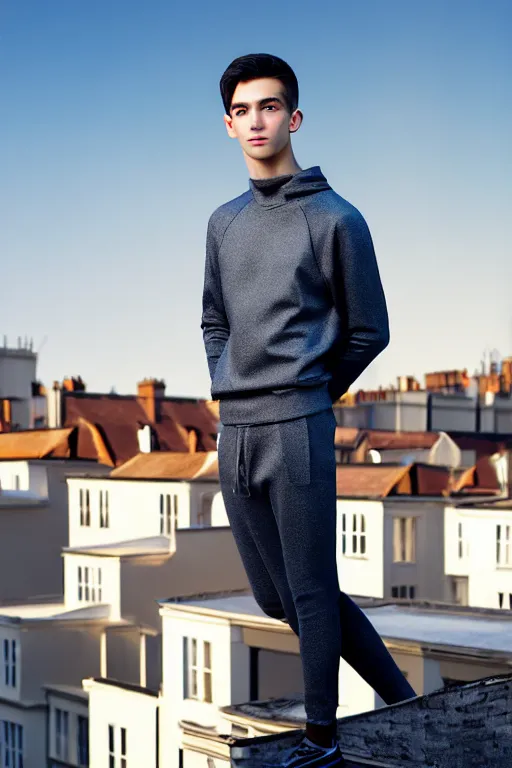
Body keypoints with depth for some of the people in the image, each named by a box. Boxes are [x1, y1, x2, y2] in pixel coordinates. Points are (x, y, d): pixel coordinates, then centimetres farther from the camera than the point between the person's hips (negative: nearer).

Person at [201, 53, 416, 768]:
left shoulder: (335, 219, -2)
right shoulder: (224, 223, 14)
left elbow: (369, 331, 2)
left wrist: (308, 391, 4)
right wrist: (227, 388, 11)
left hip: (297, 428, -7)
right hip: (234, 434, 7)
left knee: (310, 592, -2)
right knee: (277, 597, 12)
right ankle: (401, 698, 27)